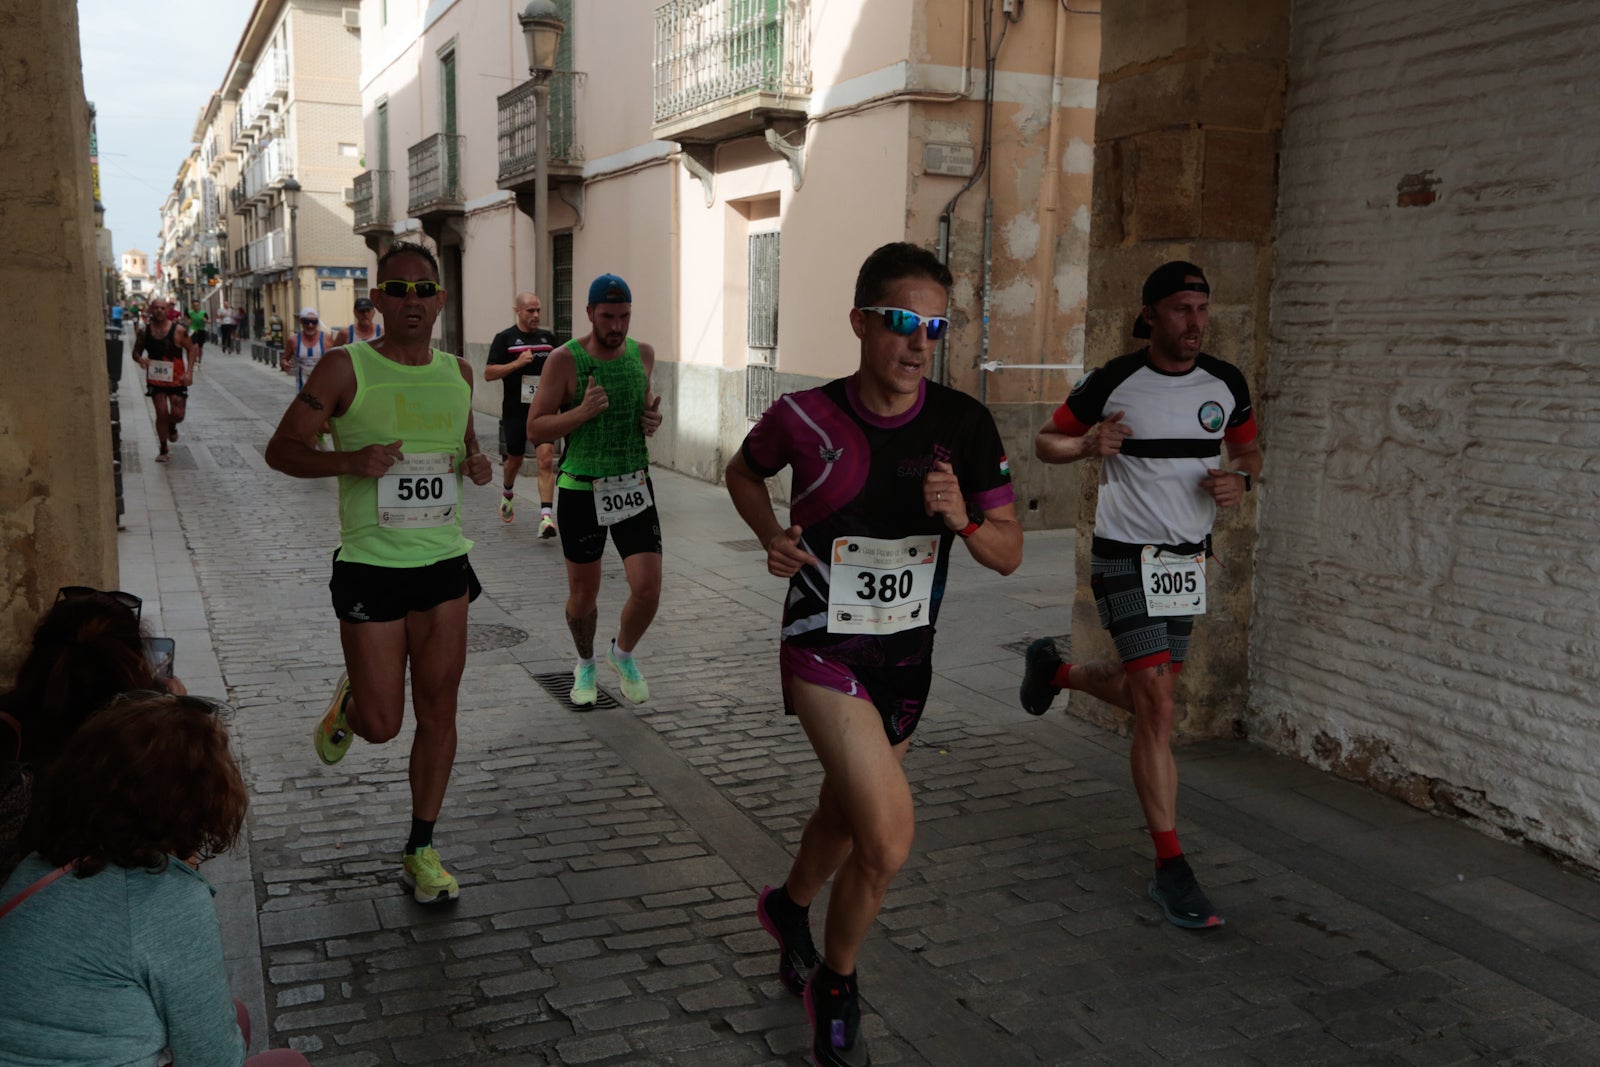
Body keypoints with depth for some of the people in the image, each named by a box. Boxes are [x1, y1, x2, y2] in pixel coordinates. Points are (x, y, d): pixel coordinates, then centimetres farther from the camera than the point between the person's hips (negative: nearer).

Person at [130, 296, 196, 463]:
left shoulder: (178, 331, -9)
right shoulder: (144, 332, -2)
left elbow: (191, 349, -1)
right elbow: (136, 352, 8)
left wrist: (189, 371, -10)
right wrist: (140, 359, -16)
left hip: (176, 379, -1)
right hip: (155, 379, 1)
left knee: (178, 414, -3)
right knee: (161, 413, -3)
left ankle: (172, 426, 37)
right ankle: (163, 450, 13)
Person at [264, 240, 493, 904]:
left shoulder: (457, 373, 8)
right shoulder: (345, 368, -6)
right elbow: (282, 450, -6)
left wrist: (477, 464, 0)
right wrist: (350, 461, -23)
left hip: (444, 563, 4)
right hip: (369, 568, -4)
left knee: (438, 713, 6)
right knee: (381, 724, 0)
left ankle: (421, 849, 21)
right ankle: (349, 701, 38)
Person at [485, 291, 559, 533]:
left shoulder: (548, 337, 9)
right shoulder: (505, 338, -3)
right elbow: (488, 373, -8)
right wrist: (517, 363, -19)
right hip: (515, 411, -1)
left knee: (546, 460, -14)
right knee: (514, 459, 16)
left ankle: (546, 516, -17)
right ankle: (507, 493, 49)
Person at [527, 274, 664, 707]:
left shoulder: (643, 354, 4)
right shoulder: (564, 360, -10)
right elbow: (535, 430, -9)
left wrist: (653, 417, 0)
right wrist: (582, 413, -24)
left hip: (634, 488, 3)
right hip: (581, 491, -3)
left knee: (648, 589, -6)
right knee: (583, 595, 9)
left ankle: (623, 654, 25)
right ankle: (585, 664, 38)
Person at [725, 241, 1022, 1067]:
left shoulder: (965, 425, -9)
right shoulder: (806, 416, -13)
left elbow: (1009, 556, -3)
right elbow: (743, 471, 9)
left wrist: (962, 519, -23)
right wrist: (772, 537, -9)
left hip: (907, 657, 4)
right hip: (823, 649, -4)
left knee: (847, 814, 22)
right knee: (889, 836, -16)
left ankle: (789, 907, 55)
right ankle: (837, 987, 12)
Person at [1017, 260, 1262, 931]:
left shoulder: (1225, 383, 3)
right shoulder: (1113, 382, -9)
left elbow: (1248, 448, 17)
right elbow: (1047, 442, 1)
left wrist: (1240, 478, -6)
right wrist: (1087, 445, -21)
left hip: (1189, 559, 6)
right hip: (1126, 555, -6)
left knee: (1148, 697, 17)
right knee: (1156, 706, -12)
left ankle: (1055, 670, 47)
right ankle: (1170, 867, -4)